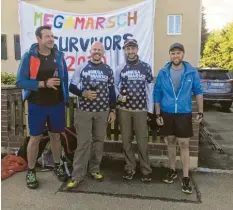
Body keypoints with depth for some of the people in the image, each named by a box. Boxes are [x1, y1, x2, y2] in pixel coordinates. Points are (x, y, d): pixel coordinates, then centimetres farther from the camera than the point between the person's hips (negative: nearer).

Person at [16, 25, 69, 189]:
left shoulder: (59, 55, 1)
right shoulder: (29, 56, -8)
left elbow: (65, 78, 8)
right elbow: (20, 82, -12)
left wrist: (65, 99, 5)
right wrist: (44, 83, -21)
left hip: (57, 105, 3)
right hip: (37, 105, -2)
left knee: (56, 136, 15)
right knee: (35, 138, 8)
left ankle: (57, 166, 33)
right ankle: (31, 171, 25)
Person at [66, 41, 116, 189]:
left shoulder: (108, 70, 6)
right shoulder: (82, 68, 2)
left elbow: (112, 91, 8)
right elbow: (72, 87, 2)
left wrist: (113, 110, 4)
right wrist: (83, 93, -16)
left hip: (103, 111, 2)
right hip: (84, 111, -2)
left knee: (99, 140, 9)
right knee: (83, 142, -2)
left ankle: (95, 169, 23)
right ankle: (78, 175, 4)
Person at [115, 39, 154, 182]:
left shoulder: (146, 67, 1)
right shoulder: (120, 68, 4)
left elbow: (150, 88, 2)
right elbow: (114, 85, 11)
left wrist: (150, 109, -2)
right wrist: (118, 96, -11)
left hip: (141, 109, -1)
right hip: (124, 109, 2)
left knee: (142, 140, 1)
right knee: (126, 140, 8)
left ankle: (146, 170, 14)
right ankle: (130, 168, 22)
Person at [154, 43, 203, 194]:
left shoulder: (192, 72, -5)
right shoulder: (163, 73, -2)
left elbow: (198, 92, 2)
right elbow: (157, 94, 1)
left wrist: (200, 112, -1)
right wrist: (158, 114, -1)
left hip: (184, 114, -2)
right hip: (167, 113, 2)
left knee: (184, 145, 0)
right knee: (171, 142, 13)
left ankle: (186, 178, 9)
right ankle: (172, 171, 30)